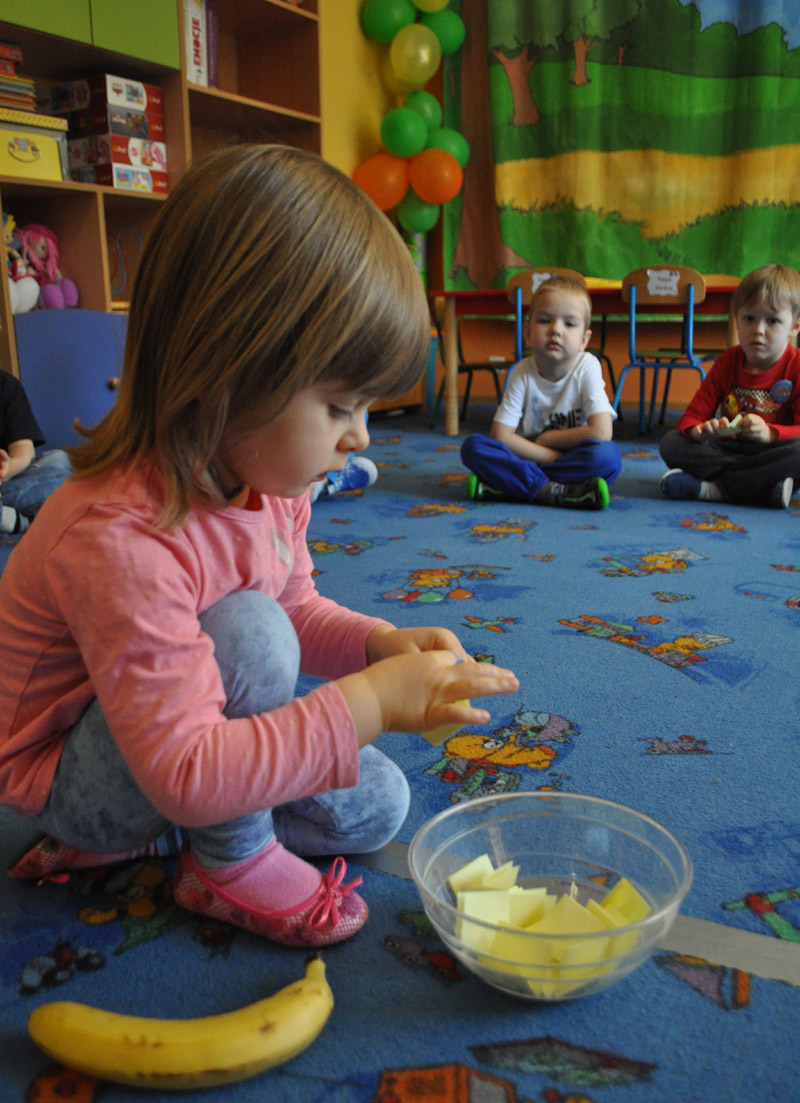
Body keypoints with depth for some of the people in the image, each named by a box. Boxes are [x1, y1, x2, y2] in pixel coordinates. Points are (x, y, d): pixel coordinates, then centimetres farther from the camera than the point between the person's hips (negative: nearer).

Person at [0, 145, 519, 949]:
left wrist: (380, 643, -14)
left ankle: (133, 838, 10)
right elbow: (187, 774, -37)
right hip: (66, 778, -8)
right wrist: (370, 702, -38)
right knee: (248, 633, -34)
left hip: (170, 743, 8)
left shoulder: (267, 480, -9)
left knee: (375, 807, 4)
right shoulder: (120, 538, -38)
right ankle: (230, 866, -8)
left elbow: (298, 606, 7)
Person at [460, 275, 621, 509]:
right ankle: (555, 491, -31)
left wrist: (547, 438, -11)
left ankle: (502, 486, -31)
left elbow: (602, 432, -19)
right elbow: (500, 435, -11)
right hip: (530, 458, 2)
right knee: (473, 446, -21)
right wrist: (549, 455, -17)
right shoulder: (523, 373, -6)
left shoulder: (587, 367, -9)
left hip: (575, 461, -1)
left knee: (609, 454, -34)